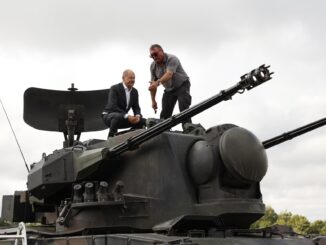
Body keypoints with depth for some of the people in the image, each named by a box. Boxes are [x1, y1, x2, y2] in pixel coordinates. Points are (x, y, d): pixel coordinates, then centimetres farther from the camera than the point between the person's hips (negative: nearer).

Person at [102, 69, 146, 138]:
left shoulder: (134, 91, 5)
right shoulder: (115, 88, -16)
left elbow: (136, 108, 5)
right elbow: (113, 107, -26)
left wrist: (137, 116, -20)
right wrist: (127, 116, -35)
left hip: (123, 118, 6)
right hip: (109, 115, -6)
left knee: (143, 121, -8)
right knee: (118, 116, -39)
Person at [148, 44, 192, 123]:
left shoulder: (172, 59, -24)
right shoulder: (153, 66, -6)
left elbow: (169, 74, -41)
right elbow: (153, 84, 0)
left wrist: (158, 82, -58)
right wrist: (153, 100, -2)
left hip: (182, 86, -6)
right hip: (169, 89, 6)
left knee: (184, 109, -20)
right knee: (164, 114, 0)